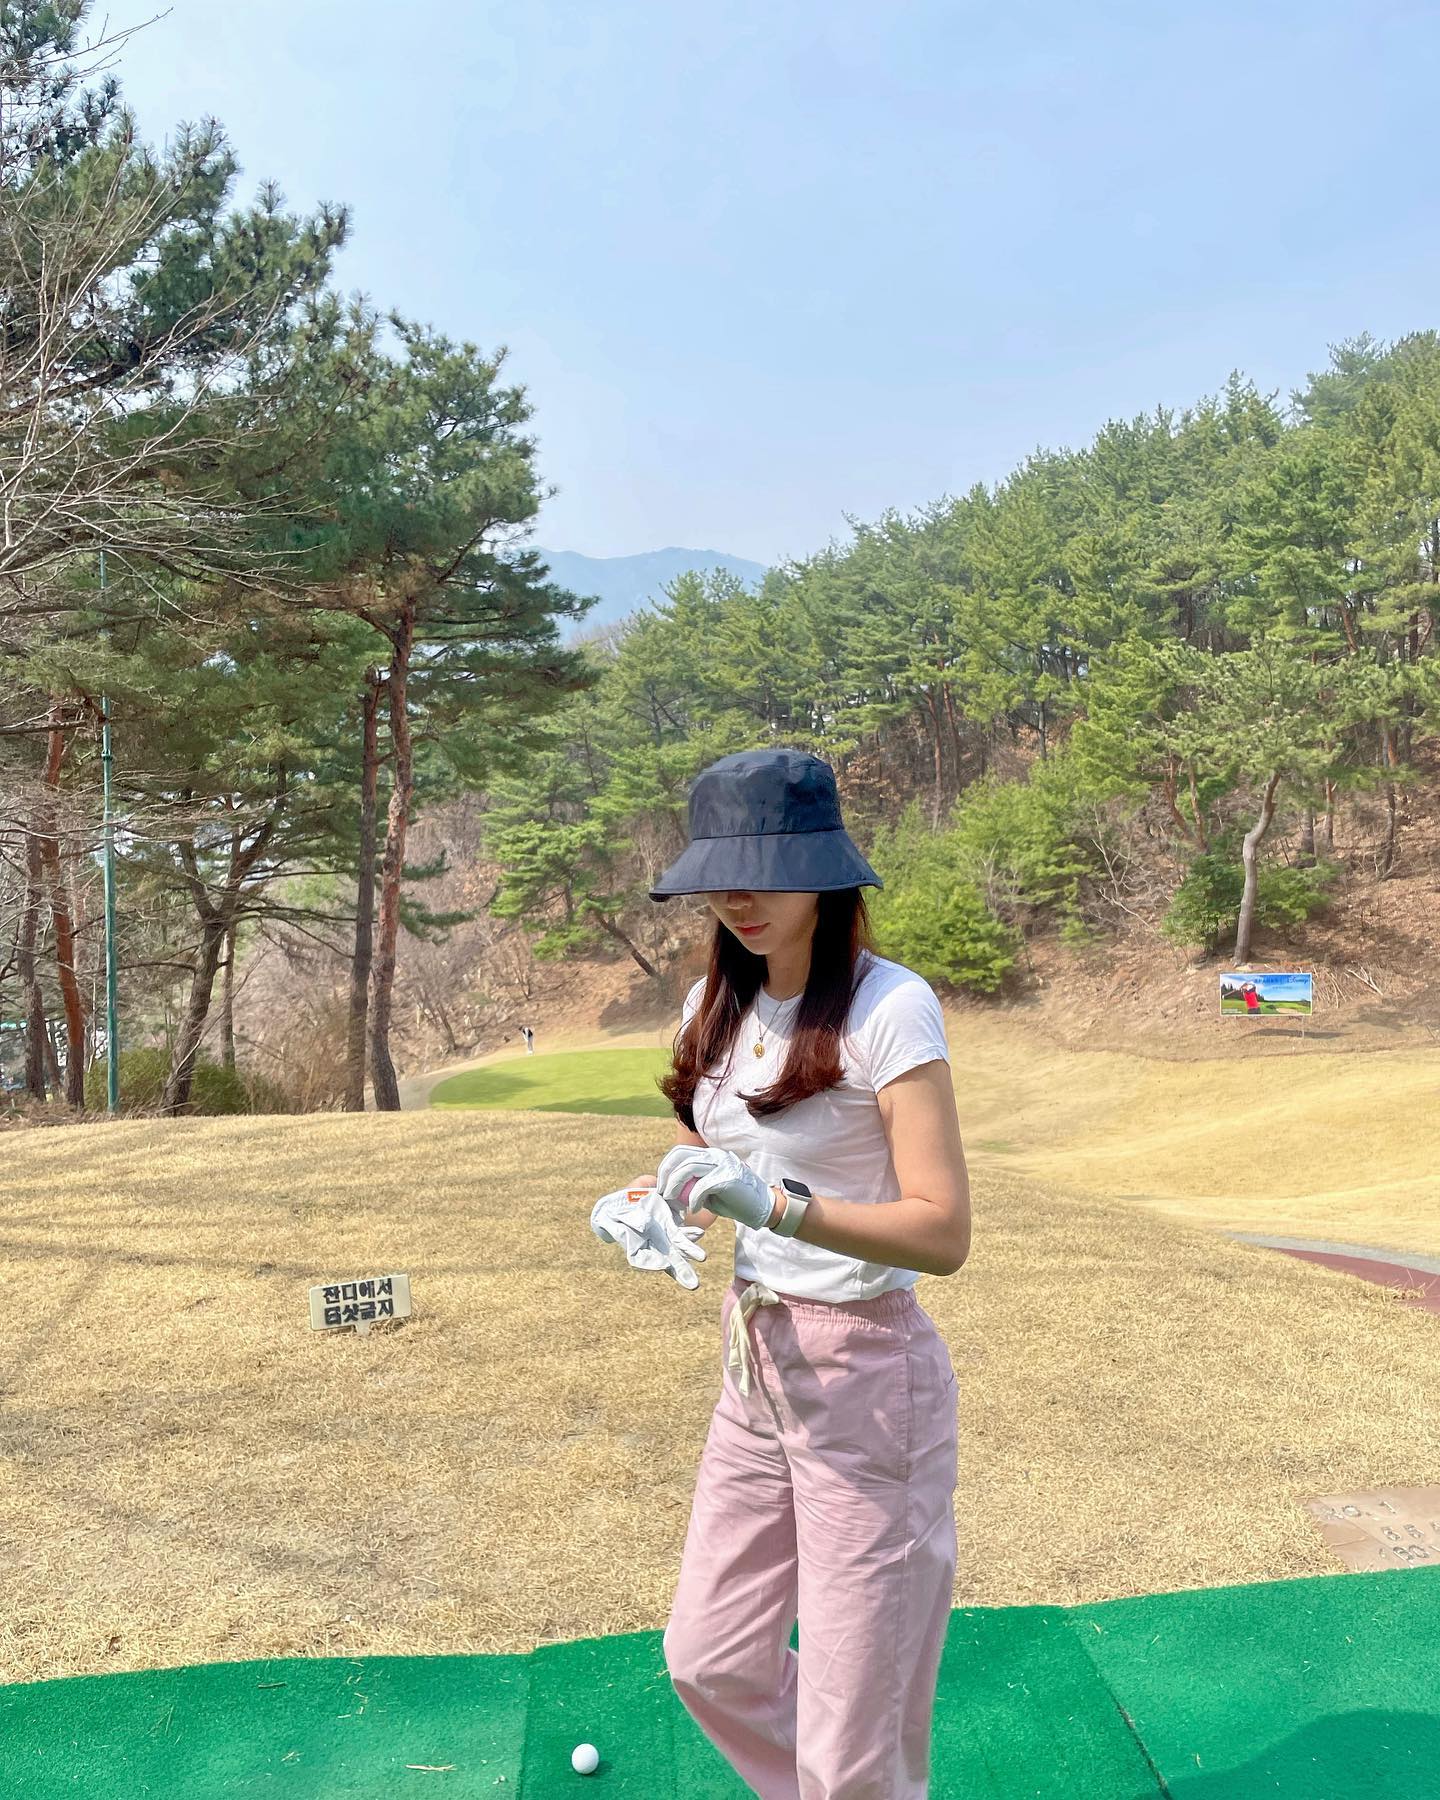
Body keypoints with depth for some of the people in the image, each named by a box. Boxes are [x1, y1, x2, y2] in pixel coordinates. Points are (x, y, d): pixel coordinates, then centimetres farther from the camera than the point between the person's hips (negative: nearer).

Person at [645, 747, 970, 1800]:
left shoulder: (888, 1007, -18)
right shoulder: (716, 1002, 3)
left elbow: (944, 1235, -22)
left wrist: (777, 1205, -35)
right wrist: (660, 1199, -6)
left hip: (864, 1376, -7)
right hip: (753, 1363, 7)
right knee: (711, 1667, 21)